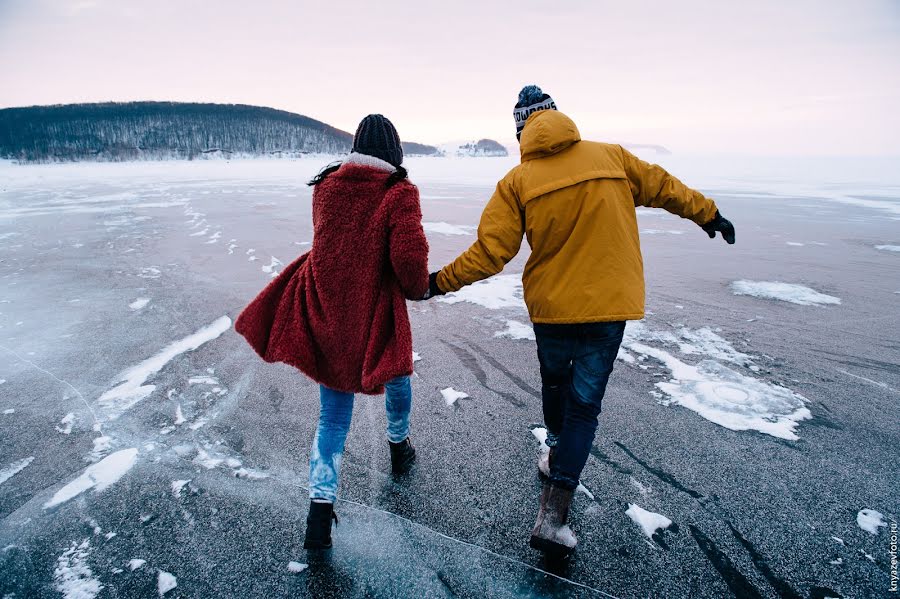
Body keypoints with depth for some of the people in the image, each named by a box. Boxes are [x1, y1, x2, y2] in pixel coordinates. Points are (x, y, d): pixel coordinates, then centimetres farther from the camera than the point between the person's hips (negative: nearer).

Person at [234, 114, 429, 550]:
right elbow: (409, 257, -21)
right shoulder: (398, 193, -12)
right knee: (397, 376, 28)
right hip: (372, 315, -3)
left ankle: (320, 506, 8)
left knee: (333, 417, 13)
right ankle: (399, 446, 50)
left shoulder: (326, 185, 4)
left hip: (324, 310, 4)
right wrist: (418, 287, -2)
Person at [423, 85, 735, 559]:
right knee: (584, 404, 7)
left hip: (550, 306, 0)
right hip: (608, 305, 1)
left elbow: (490, 252, -9)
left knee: (554, 383, 26)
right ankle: (552, 515, 5)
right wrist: (708, 214, 31)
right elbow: (664, 188, 15)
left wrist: (440, 281, 3)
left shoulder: (518, 180, -5)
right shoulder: (611, 156, 2)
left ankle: (556, 453, 50)